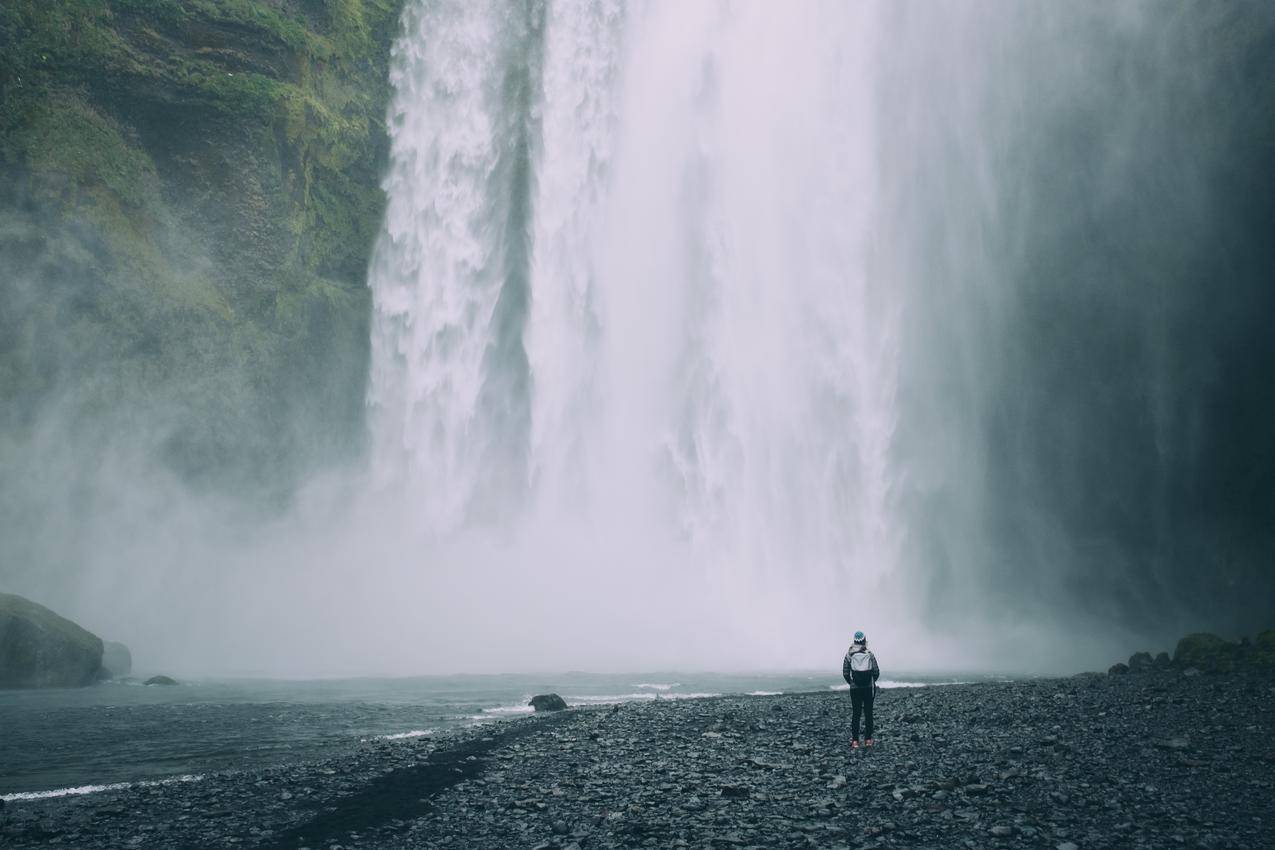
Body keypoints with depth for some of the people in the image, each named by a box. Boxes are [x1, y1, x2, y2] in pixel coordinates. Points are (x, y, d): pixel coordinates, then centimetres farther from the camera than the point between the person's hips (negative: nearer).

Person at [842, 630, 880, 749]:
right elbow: (876, 672, -2)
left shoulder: (849, 654, -2)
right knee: (868, 714, 8)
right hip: (869, 689, 0)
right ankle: (868, 740, 11)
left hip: (855, 689, 0)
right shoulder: (870, 654, -2)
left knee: (856, 714, 3)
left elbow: (845, 673, -3)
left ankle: (855, 741, 0)